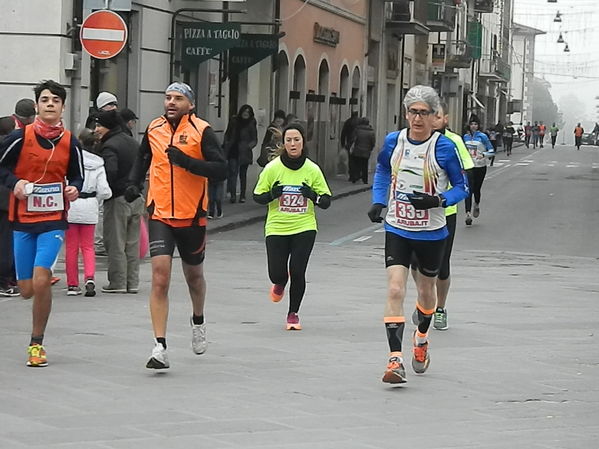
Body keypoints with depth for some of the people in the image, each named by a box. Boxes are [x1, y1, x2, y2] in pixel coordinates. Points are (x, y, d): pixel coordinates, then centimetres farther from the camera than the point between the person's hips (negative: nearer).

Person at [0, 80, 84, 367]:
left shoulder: (70, 143, 1)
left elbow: (77, 176, 14)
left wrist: (75, 189, -7)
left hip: (54, 221, 0)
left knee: (40, 281, -19)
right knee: (27, 290, 4)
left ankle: (36, 344, -4)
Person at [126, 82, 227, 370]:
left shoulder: (202, 131, -8)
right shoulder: (154, 129, 5)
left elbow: (221, 170, -14)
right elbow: (143, 158, 25)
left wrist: (187, 161, -25)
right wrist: (134, 183, 9)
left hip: (192, 216, -1)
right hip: (160, 215, 1)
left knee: (194, 274, 19)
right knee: (160, 276, -14)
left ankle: (198, 321, 50)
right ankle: (160, 348, -17)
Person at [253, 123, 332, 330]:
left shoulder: (312, 170, -2)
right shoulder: (272, 168, -5)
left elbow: (326, 201, 2)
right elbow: (257, 197, 1)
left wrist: (313, 195, -18)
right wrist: (272, 194, -20)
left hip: (304, 228, 0)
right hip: (276, 228, 0)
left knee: (297, 272, -8)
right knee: (276, 274, -3)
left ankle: (293, 313, 14)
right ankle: (280, 283, 37)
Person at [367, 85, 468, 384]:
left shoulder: (444, 147, -12)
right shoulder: (393, 141, -3)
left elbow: (462, 186, -3)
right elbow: (382, 170, 17)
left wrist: (438, 200, -22)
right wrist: (378, 202, 3)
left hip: (431, 233, -1)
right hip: (397, 229, 1)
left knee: (426, 290, 17)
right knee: (395, 290, -14)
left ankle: (421, 338, 47)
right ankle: (395, 359, -18)